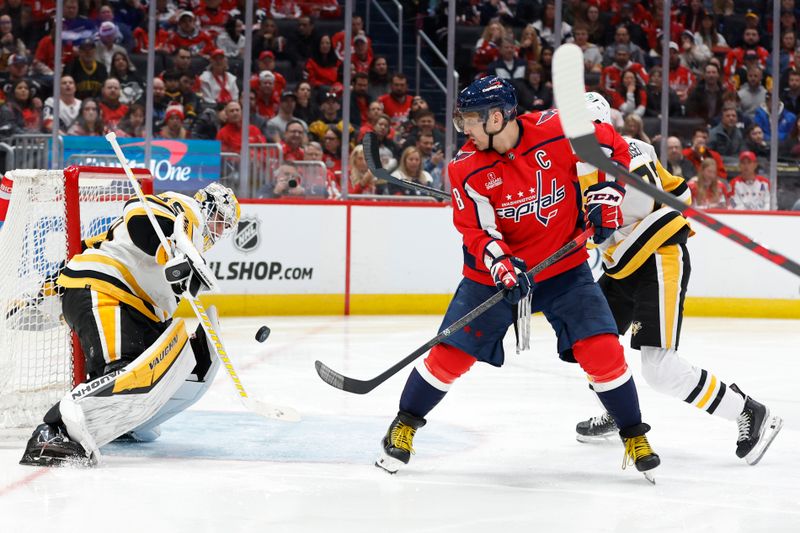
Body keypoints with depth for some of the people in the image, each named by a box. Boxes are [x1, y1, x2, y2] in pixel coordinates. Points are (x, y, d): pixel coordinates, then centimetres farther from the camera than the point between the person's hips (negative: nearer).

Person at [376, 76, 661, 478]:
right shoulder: (468, 168, -14)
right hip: (495, 271, 1)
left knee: (602, 350, -11)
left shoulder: (559, 131, -17)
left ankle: (634, 436, 7)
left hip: (563, 267, 0)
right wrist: (500, 265, -32)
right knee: (451, 354, -3)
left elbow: (614, 148, 0)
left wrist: (606, 196, -9)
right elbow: (477, 232, -14)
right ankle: (405, 425, 19)